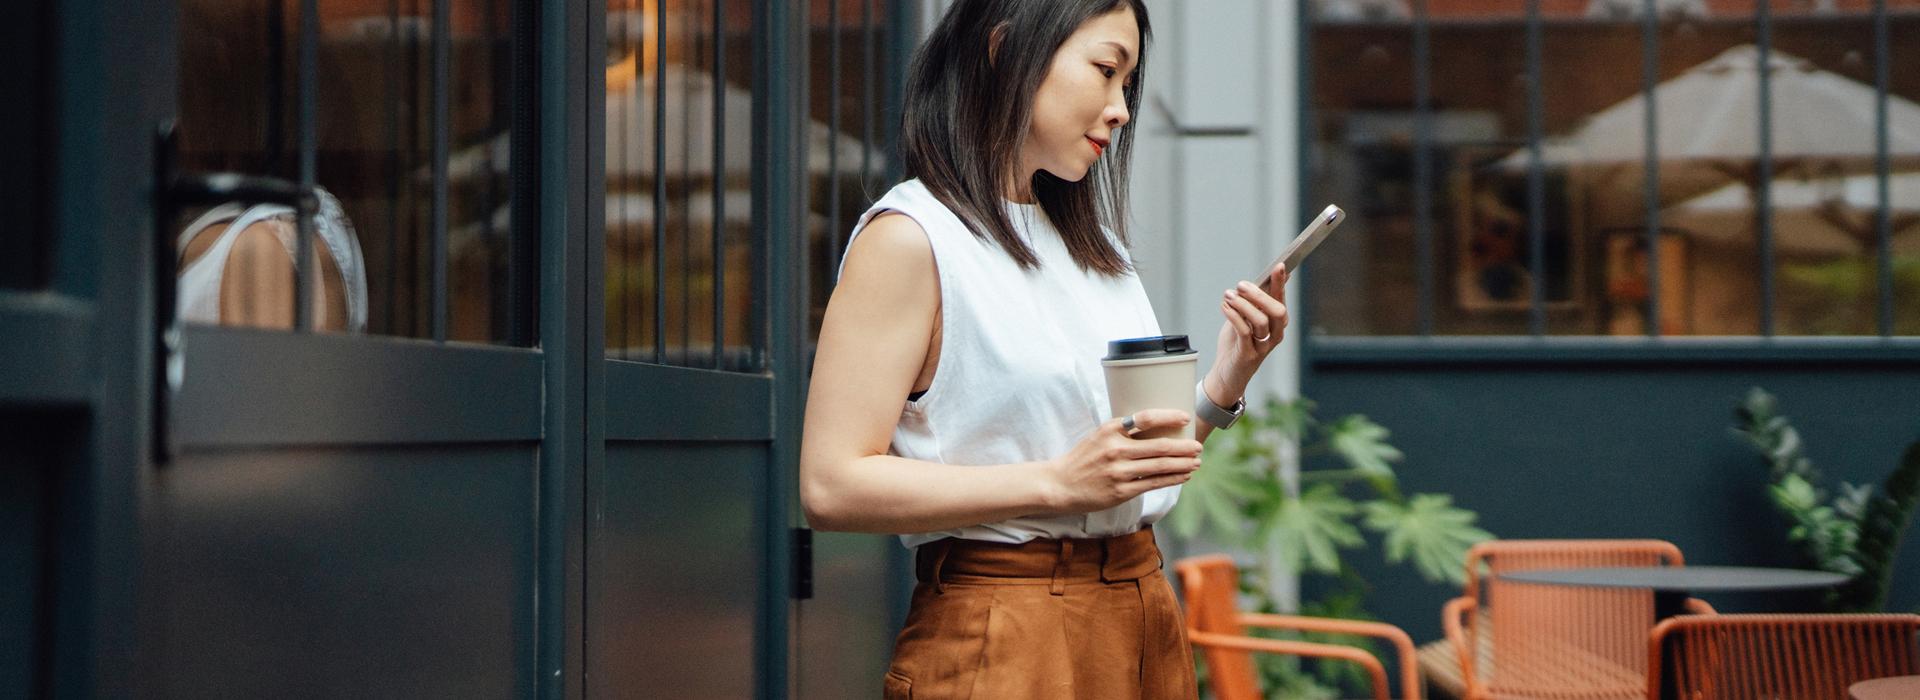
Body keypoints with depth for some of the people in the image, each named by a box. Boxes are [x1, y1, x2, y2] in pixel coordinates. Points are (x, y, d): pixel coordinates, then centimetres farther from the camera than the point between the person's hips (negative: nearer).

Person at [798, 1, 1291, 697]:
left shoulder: (1092, 239, 13)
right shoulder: (910, 239, -10)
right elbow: (832, 485, -19)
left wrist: (1224, 383, -1)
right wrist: (1057, 482, -23)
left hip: (1144, 614, 7)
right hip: (1002, 640, -7)